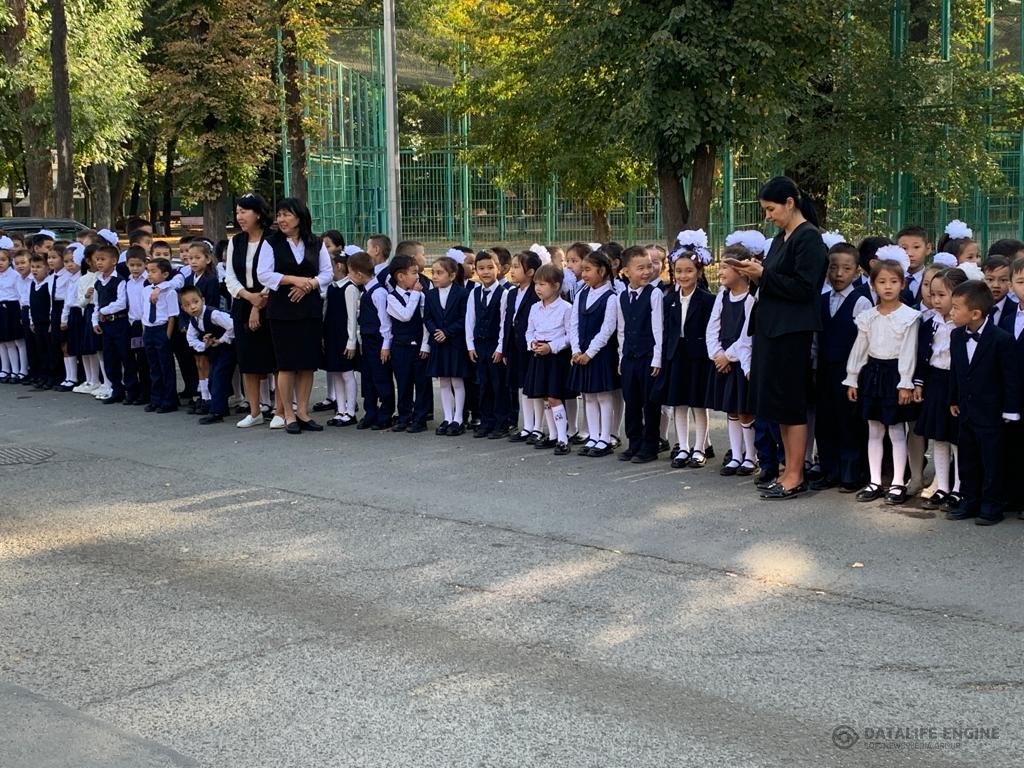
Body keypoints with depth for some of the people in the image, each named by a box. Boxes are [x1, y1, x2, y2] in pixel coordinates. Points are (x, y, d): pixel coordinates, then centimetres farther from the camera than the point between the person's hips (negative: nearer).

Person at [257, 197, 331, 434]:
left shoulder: (315, 244, 7)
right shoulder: (272, 243, 1)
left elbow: (327, 273, 5)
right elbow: (263, 274, -7)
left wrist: (308, 285, -13)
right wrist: (294, 279, -15)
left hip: (310, 309, 2)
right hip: (282, 310, -2)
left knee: (308, 362, 3)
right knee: (286, 363, -1)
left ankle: (302, 412, 13)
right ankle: (289, 415, 7)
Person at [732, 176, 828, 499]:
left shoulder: (808, 238, -12)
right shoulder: (781, 238, 15)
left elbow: (803, 288, -19)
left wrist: (764, 275, -17)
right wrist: (757, 275, 2)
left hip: (792, 333, -9)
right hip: (771, 328, 9)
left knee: (791, 406, -4)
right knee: (779, 405, 12)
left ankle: (795, 477, 4)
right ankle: (790, 471, 19)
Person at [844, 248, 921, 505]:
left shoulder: (909, 316, -7)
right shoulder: (868, 317, 5)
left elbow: (909, 351, -10)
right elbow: (859, 349, 9)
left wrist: (905, 383, -13)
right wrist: (852, 379, 8)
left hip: (895, 374, -4)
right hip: (872, 372, 5)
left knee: (897, 431, 2)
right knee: (874, 431, 10)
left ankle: (898, 483, 9)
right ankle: (874, 482, 16)